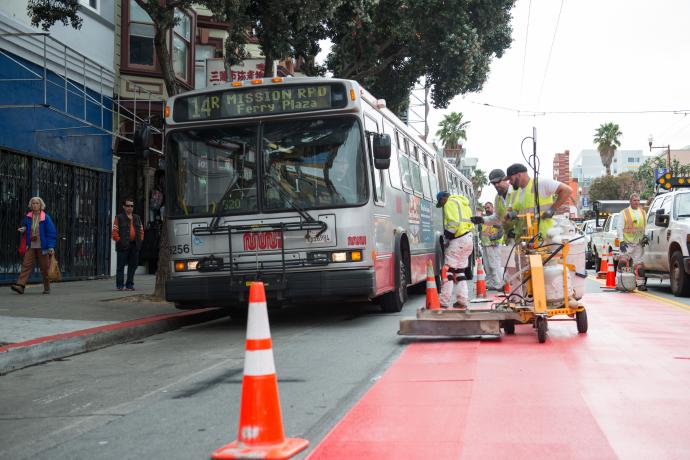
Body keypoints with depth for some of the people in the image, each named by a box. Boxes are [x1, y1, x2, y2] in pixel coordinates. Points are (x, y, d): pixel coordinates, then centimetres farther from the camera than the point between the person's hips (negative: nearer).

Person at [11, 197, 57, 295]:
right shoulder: (28, 217, 8)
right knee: (26, 265, -9)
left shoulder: (45, 218, -4)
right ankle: (20, 285, -18)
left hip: (42, 247, -3)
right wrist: (22, 230, -2)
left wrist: (51, 247, -13)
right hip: (31, 247, 3)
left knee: (45, 267, 5)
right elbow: (24, 227, 24)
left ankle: (47, 288, 18)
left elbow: (52, 232, -5)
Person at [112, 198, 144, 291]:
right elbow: (114, 232, -4)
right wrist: (119, 241, -13)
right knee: (121, 266, -3)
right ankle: (120, 285, -1)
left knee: (133, 265, 7)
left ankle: (129, 285, 14)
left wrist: (140, 240, 7)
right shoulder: (119, 218, 2)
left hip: (135, 245, 5)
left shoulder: (137, 218, 18)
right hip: (123, 245, -5)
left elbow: (141, 230, 21)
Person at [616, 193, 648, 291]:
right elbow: (619, 228, -1)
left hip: (639, 243, 3)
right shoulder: (624, 213, 3)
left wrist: (645, 237, 7)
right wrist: (621, 241, -9)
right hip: (627, 243, -3)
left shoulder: (643, 213, 15)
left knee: (639, 264, -2)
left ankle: (640, 283, -1)